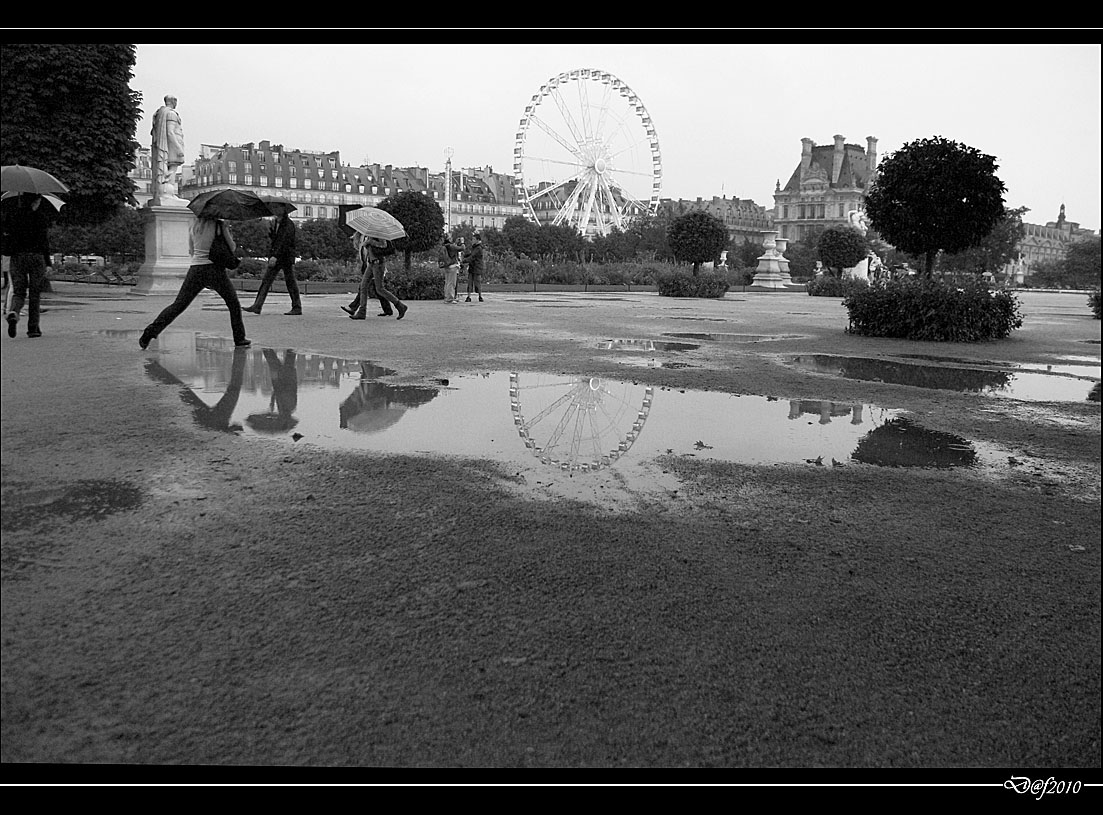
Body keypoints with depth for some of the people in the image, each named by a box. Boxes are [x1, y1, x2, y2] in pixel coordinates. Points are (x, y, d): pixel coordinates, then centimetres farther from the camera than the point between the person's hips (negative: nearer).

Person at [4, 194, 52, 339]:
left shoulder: (13, 212, 5)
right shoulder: (39, 215, -7)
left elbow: (7, 233, 8)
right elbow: (44, 240, -8)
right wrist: (48, 262, -4)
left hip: (17, 256, 3)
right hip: (36, 256, -3)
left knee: (18, 292, 8)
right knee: (35, 294, 6)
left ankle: (13, 312, -23)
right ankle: (33, 328, 8)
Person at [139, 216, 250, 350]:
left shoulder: (194, 227, 11)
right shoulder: (220, 225, -2)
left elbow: (191, 251, 19)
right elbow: (232, 248, 4)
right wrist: (227, 231, 19)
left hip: (195, 270, 3)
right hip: (215, 269, -3)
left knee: (178, 305, 4)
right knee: (234, 304, 15)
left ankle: (150, 333, -6)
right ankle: (239, 339, 13)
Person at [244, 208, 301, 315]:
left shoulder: (289, 224, -12)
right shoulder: (276, 223, 13)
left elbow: (284, 242, -20)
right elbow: (272, 239, 16)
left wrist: (275, 256, -27)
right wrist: (272, 228, -2)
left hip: (286, 257, -8)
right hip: (275, 257, 8)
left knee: (290, 282, -1)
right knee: (266, 280, 2)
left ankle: (297, 308, 8)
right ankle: (257, 306, 1)